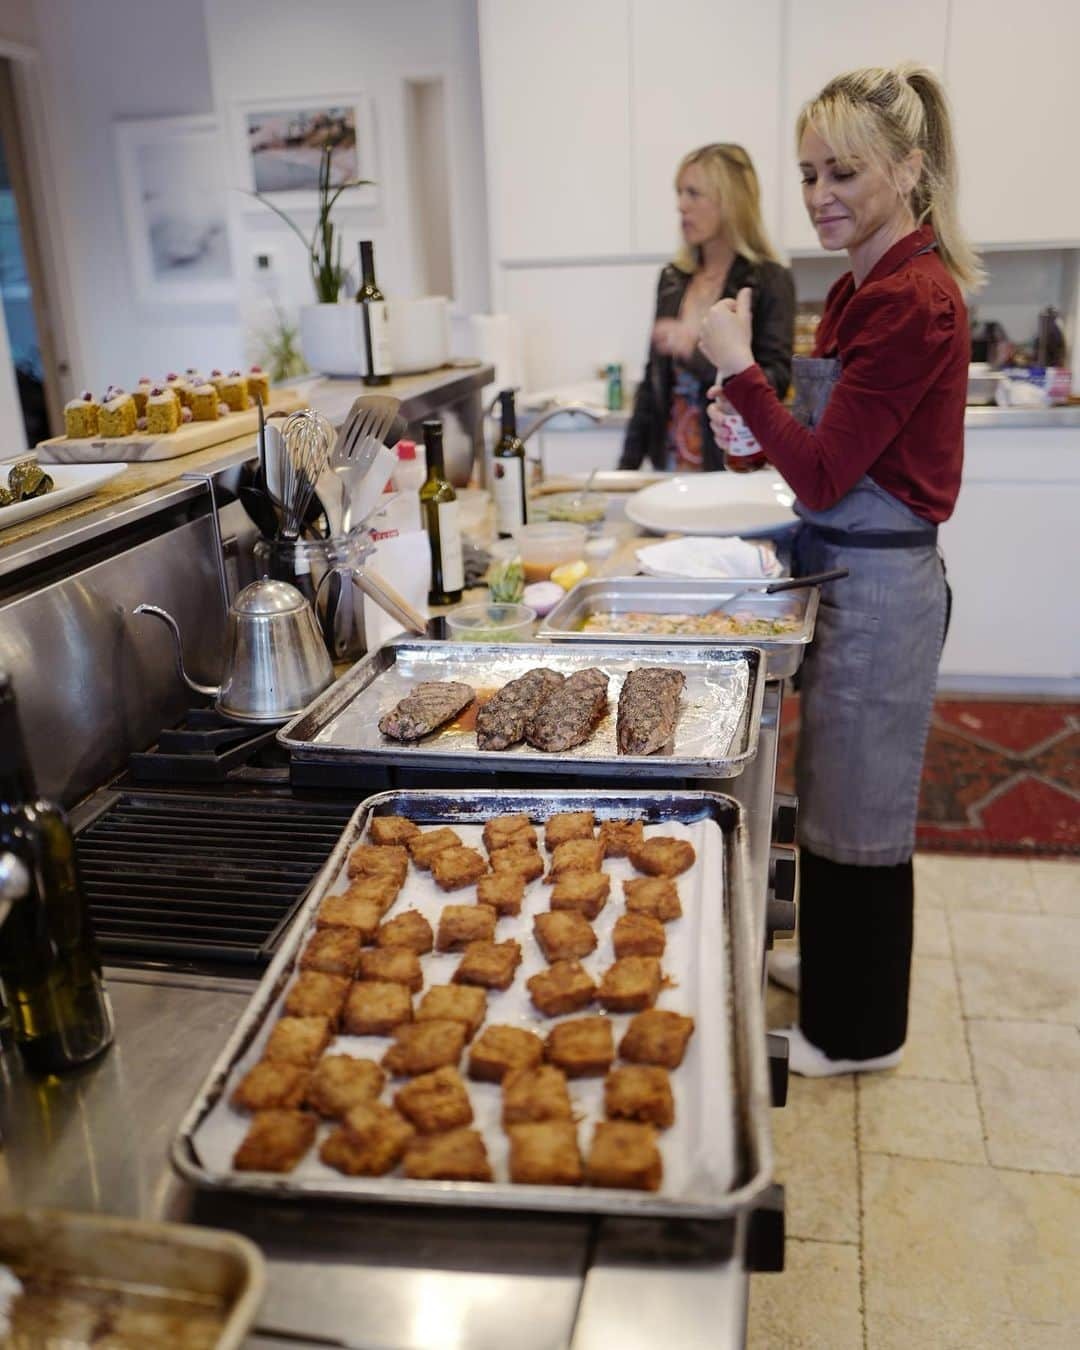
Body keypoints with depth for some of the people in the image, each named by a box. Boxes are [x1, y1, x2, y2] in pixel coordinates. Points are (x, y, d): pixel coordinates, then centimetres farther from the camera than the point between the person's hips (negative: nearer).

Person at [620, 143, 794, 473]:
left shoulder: (769, 281, -6)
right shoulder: (672, 280, 10)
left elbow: (776, 381, -14)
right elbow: (653, 381, 13)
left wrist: (694, 351, -24)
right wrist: (628, 464, 7)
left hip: (735, 468, -5)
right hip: (669, 462, 5)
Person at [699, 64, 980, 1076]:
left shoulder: (912, 300, -20)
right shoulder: (866, 286, 9)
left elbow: (824, 476, -22)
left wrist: (738, 366, -18)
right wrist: (757, 432, -1)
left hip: (878, 585, -9)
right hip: (849, 574, 9)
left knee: (859, 812, 6)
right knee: (835, 793, 22)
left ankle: (857, 1031, 26)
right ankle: (833, 967, 44)